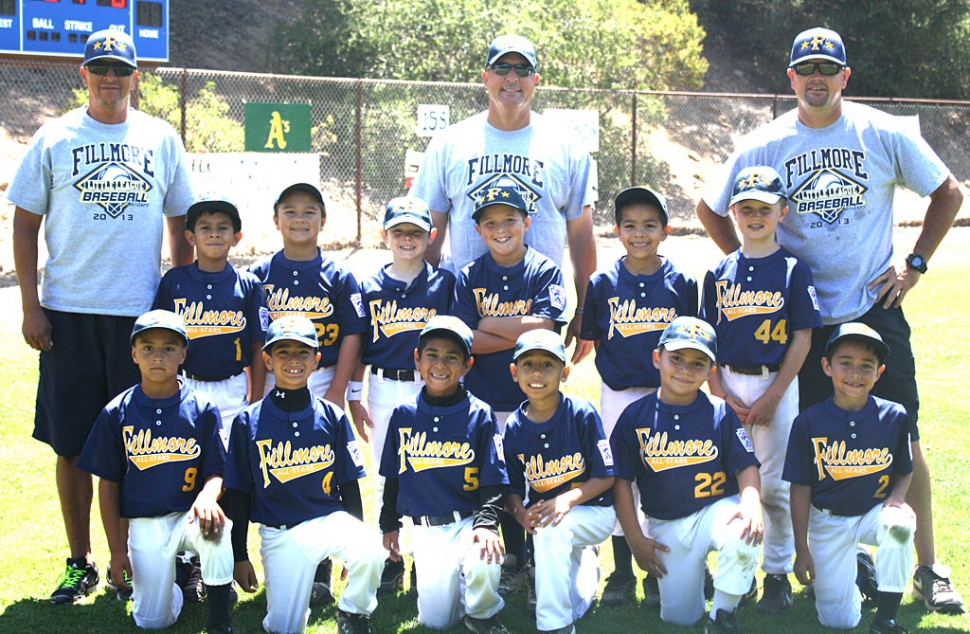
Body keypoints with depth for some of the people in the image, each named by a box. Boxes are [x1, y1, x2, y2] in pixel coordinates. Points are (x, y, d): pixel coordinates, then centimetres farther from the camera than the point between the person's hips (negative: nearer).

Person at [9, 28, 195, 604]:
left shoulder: (161, 139, 8)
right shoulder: (55, 138, 5)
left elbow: (181, 227, 13)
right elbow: (25, 226, 5)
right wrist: (31, 307, -3)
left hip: (142, 312, 1)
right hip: (68, 313, 0)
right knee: (73, 446, 4)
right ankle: (81, 564, 18)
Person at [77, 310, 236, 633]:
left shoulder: (202, 410, -4)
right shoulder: (117, 413, -2)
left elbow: (215, 470, -3)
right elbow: (108, 483, 3)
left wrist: (206, 497, -29)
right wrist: (116, 549, 0)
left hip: (189, 513, -1)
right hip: (144, 523, 1)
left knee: (213, 524, -37)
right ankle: (177, 576, 26)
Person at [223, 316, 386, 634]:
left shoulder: (333, 417, 3)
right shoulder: (248, 422, 0)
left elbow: (349, 486, 7)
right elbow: (239, 495, 4)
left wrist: (357, 540, 3)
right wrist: (239, 557, 3)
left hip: (330, 520, 1)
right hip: (279, 534, -1)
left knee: (371, 552, -31)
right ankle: (295, 588, 25)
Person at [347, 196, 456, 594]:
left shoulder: (444, 283, 2)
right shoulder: (371, 287, 6)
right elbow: (359, 347, 9)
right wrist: (355, 397, 5)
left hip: (430, 390, -1)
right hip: (384, 389, 2)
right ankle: (390, 558, 19)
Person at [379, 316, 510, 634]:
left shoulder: (480, 415, -4)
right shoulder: (403, 415, 4)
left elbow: (493, 482, -6)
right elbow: (394, 476, 14)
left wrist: (486, 523, -21)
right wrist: (389, 524, 15)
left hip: (469, 522, -2)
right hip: (425, 530, 2)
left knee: (483, 566, -34)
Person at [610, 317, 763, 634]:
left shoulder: (720, 413, -4)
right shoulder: (635, 416, -4)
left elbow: (746, 466, -5)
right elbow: (621, 480, -1)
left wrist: (750, 503, -27)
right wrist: (636, 540, -3)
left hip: (716, 509, -1)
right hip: (666, 526, 1)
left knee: (744, 536, -36)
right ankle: (691, 567, 33)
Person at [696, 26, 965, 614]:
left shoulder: (883, 133, -1)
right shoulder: (766, 145, 0)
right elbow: (711, 209, 11)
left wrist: (915, 263, 2)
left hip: (876, 306, 0)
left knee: (904, 438, 0)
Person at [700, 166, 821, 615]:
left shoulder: (792, 270, -2)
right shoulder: (720, 273, 8)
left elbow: (802, 338, -5)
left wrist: (772, 397, -10)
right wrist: (721, 393, -3)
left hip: (776, 384, -3)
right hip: (729, 384, 3)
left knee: (773, 485, -1)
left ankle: (778, 573, 13)